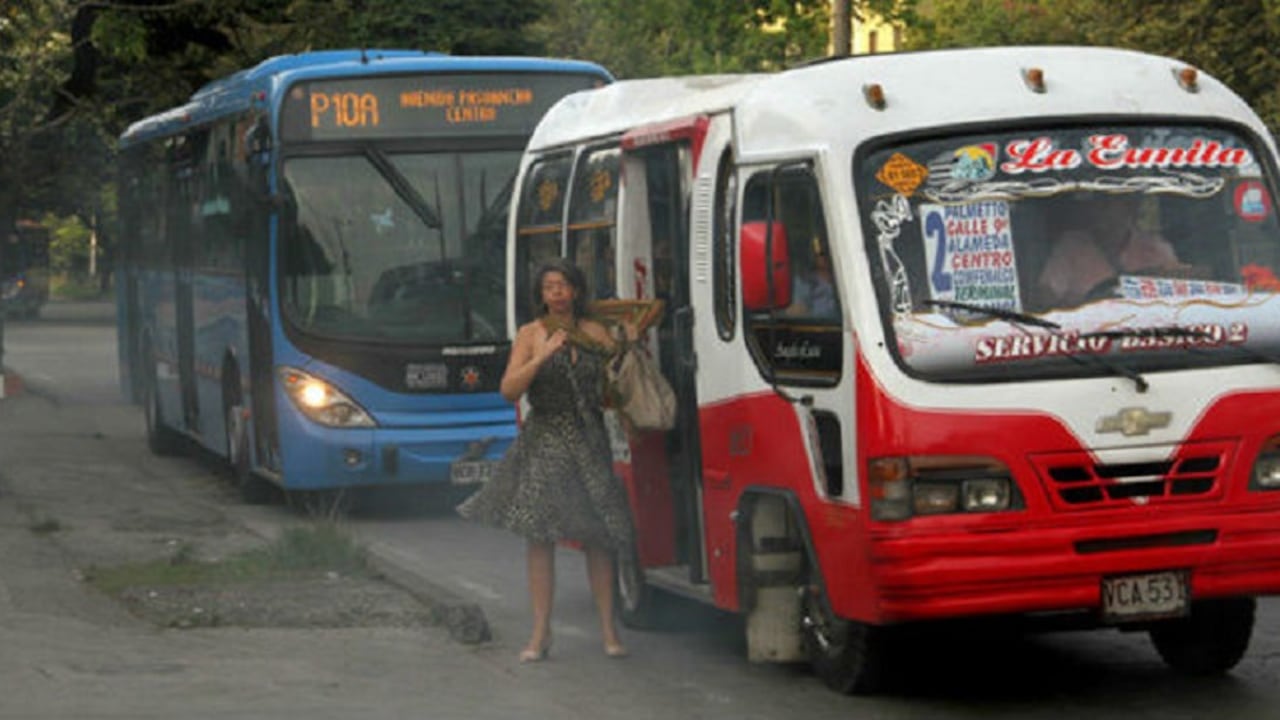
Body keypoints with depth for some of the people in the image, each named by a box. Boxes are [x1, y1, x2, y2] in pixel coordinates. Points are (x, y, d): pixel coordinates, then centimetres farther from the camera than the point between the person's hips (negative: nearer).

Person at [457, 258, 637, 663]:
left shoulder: (595, 333, 9)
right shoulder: (531, 335, 3)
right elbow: (509, 390, -7)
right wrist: (542, 356, -17)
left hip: (589, 442, 1)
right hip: (544, 443, -1)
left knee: (600, 537, 0)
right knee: (538, 535, -5)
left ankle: (608, 629, 8)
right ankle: (541, 632, 0)